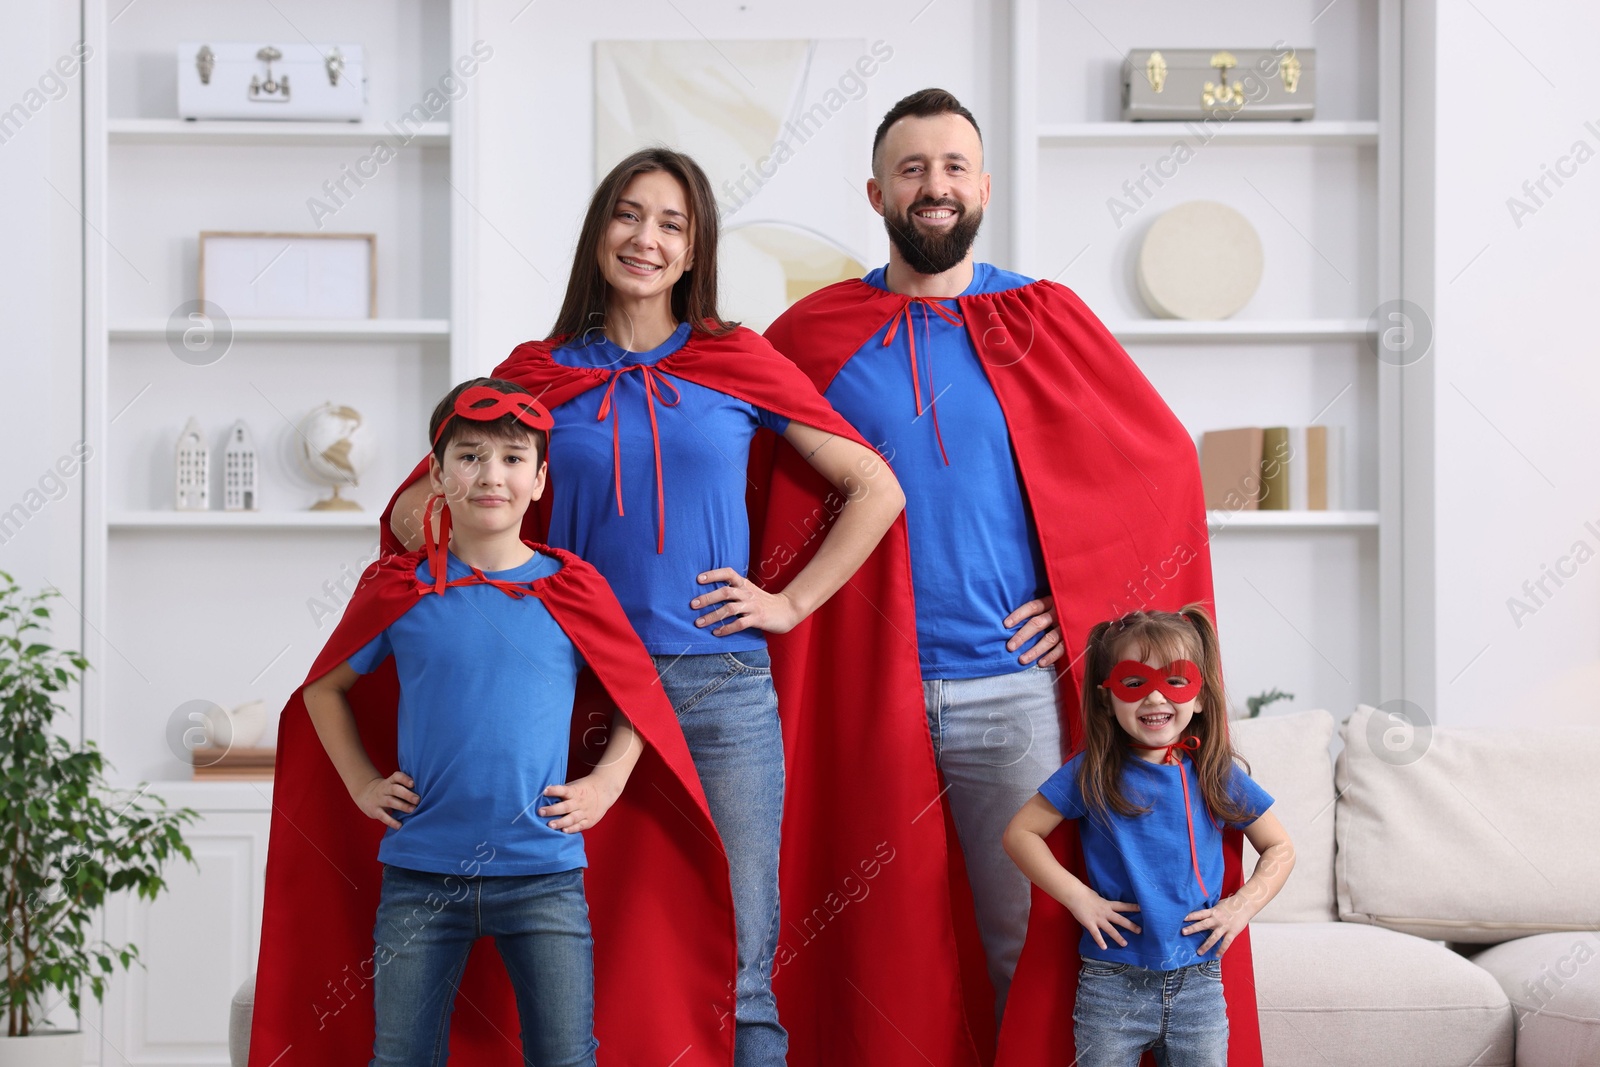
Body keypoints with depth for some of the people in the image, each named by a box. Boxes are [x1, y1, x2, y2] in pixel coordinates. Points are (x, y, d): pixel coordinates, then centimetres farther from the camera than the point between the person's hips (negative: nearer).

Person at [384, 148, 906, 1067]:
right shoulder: (539, 374, 8)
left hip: (719, 687, -1)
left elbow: (876, 489, 8)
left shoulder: (739, 362, 6)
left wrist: (792, 602, 1)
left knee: (738, 966, -1)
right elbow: (419, 508, 11)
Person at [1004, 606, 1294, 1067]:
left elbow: (1279, 849, 13)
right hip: (1112, 982, -1)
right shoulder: (1091, 774, -3)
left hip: (1198, 982, 2)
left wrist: (1243, 905, -3)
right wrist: (1077, 896, -10)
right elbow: (1020, 833, -1)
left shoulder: (1217, 777, 2)